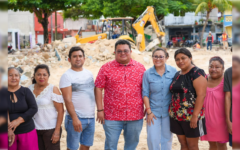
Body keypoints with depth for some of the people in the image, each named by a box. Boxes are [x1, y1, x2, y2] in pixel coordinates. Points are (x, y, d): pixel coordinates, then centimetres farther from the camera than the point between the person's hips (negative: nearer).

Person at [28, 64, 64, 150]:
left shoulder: (53, 89, -7)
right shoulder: (30, 89, 5)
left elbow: (60, 111, -9)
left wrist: (57, 131, -14)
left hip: (51, 129, -4)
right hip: (34, 129, 4)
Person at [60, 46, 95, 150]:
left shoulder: (89, 74, 11)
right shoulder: (67, 76, -8)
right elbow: (67, 100, -14)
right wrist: (74, 118, -22)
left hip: (91, 117, 6)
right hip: (76, 118, -5)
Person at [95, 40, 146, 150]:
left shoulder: (140, 68, 5)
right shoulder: (106, 68, -1)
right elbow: (98, 88, -1)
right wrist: (100, 110, -6)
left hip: (135, 116, 2)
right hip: (112, 116, -2)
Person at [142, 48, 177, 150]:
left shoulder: (173, 71, -3)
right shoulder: (147, 74, -4)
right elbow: (145, 94, -2)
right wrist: (148, 111, -6)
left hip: (168, 111, 1)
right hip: (154, 111, 0)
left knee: (167, 138, 12)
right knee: (153, 139, 0)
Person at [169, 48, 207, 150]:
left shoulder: (197, 73, -12)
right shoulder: (177, 75, 12)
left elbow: (201, 95, -18)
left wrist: (195, 115, -22)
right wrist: (172, 111, 10)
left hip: (191, 117, -6)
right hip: (176, 116, 7)